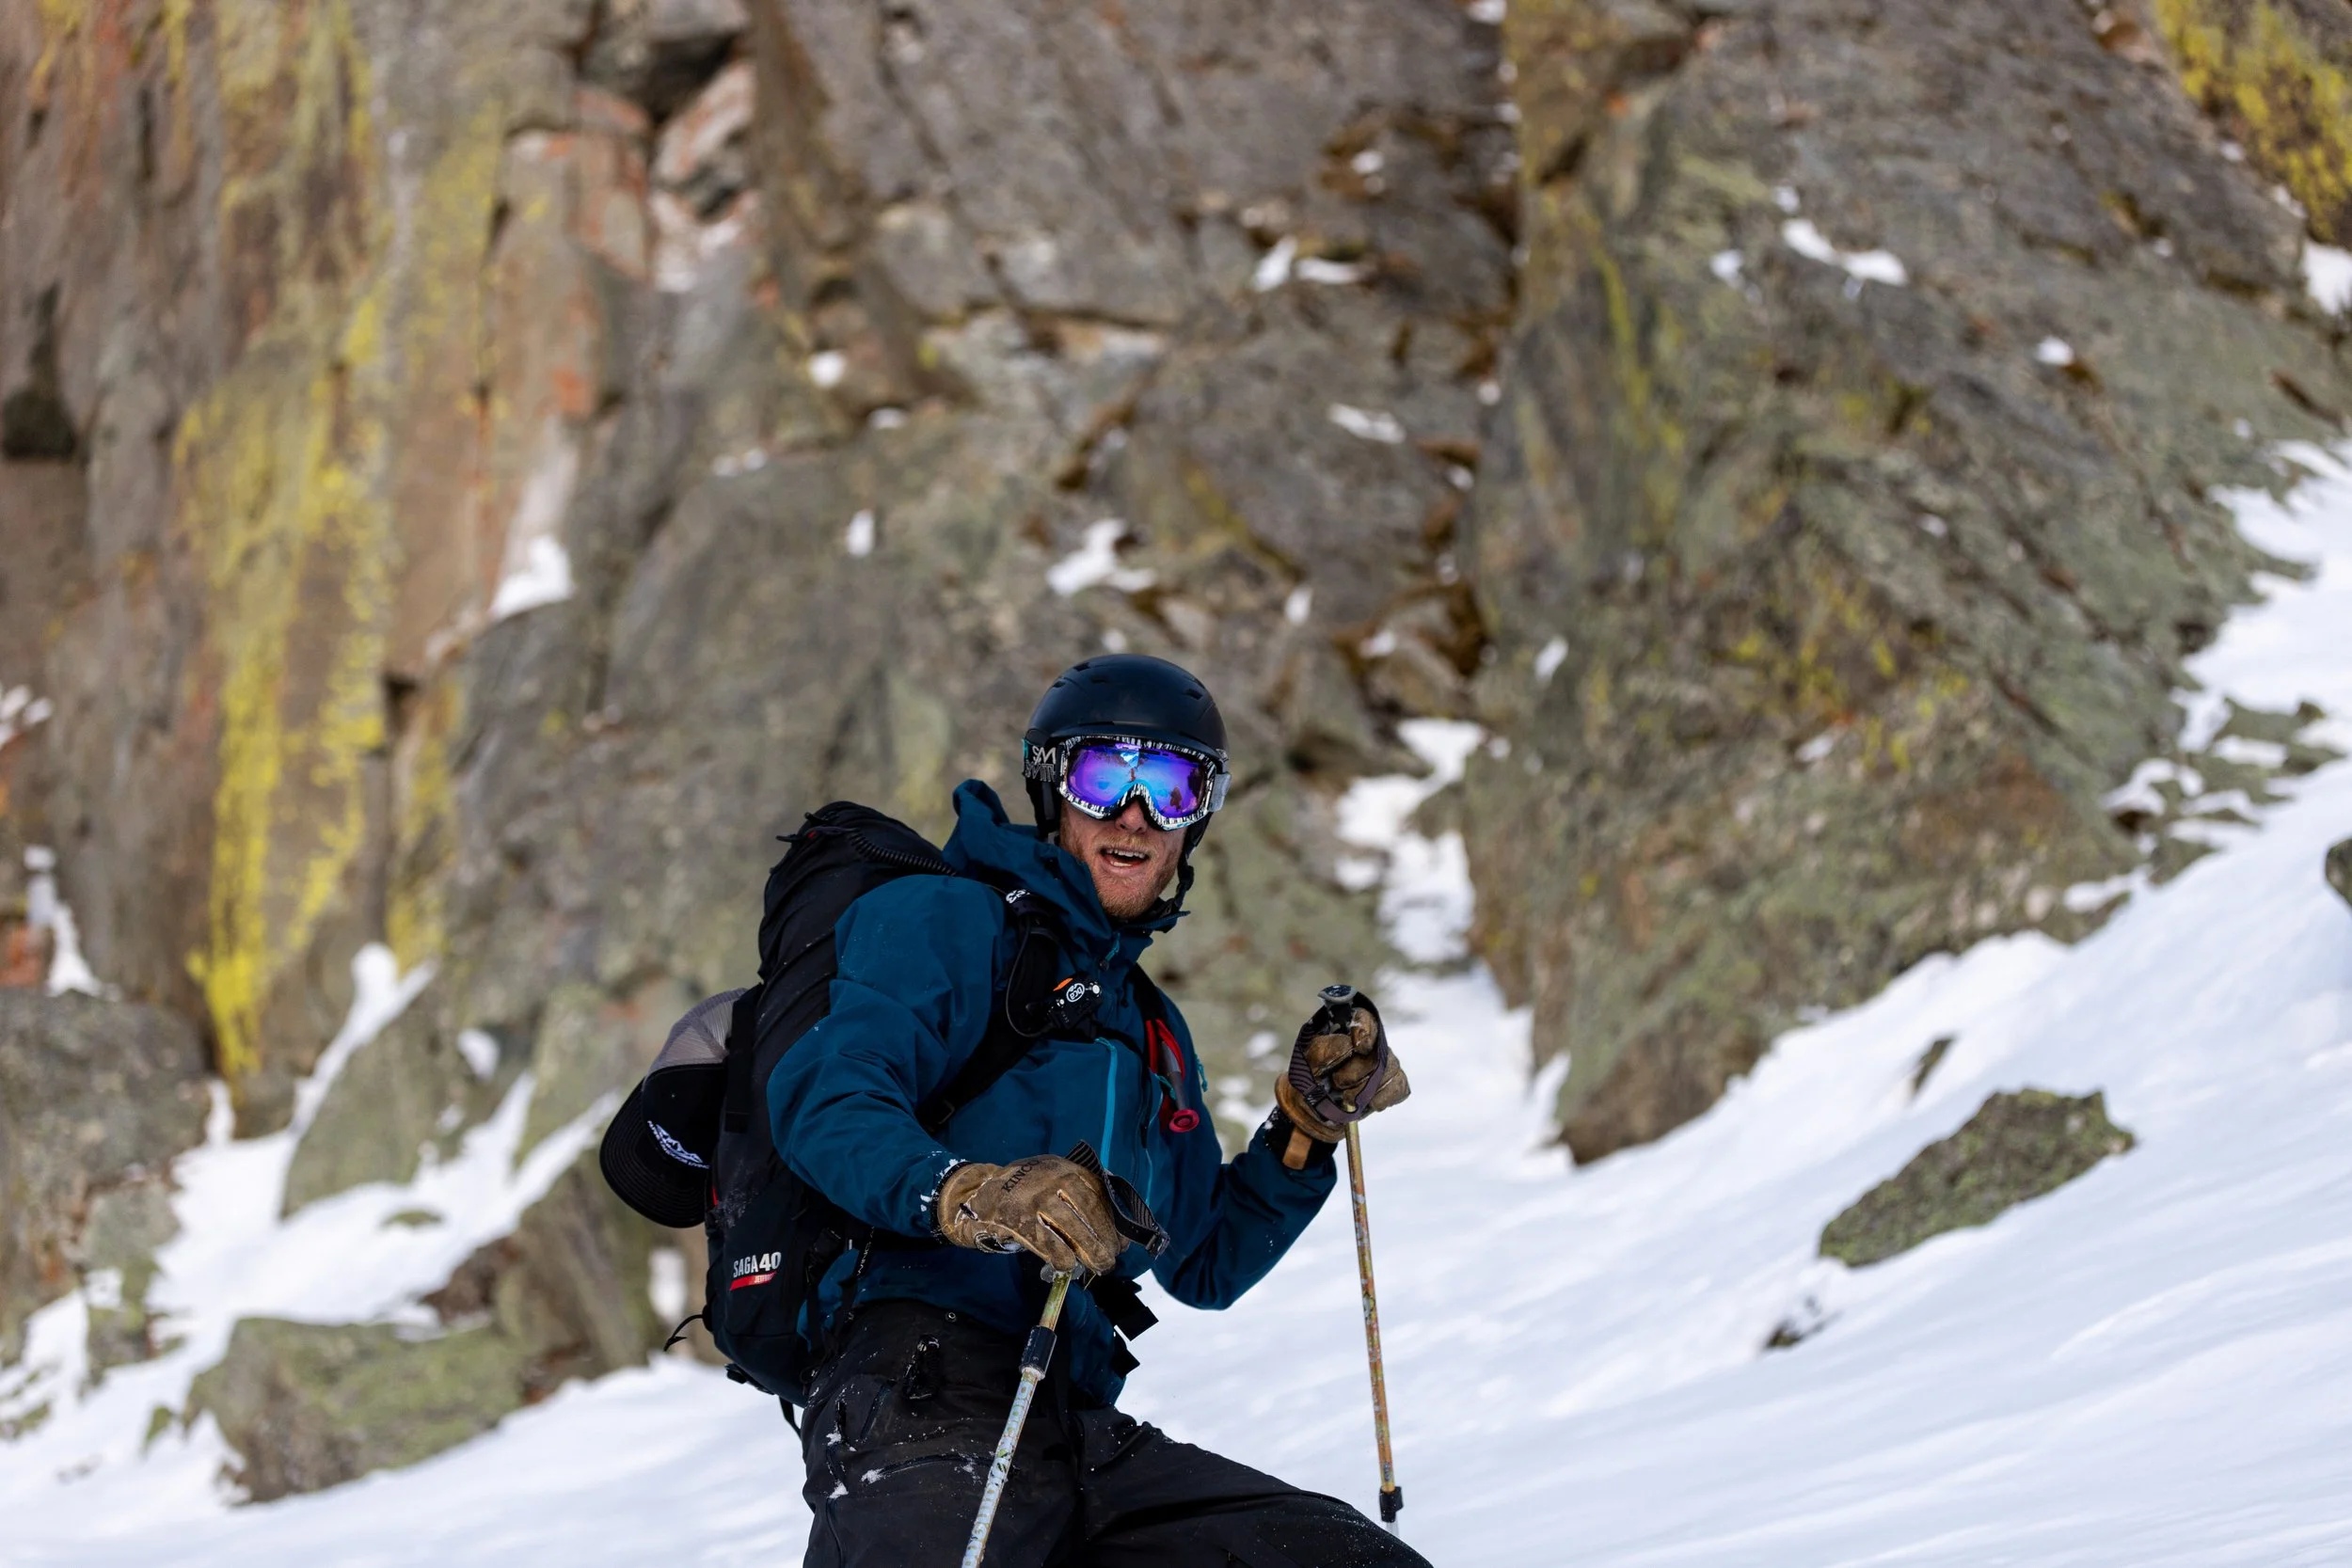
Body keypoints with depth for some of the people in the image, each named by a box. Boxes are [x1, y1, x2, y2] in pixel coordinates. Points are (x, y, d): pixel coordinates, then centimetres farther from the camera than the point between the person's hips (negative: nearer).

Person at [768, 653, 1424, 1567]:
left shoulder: (1153, 1028, 32)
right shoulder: (946, 922, 7)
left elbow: (1204, 1265, 35)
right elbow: (824, 1101, -11)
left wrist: (1308, 1123, 21)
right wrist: (969, 1193, -30)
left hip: (1084, 1434, 8)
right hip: (922, 1380, -7)